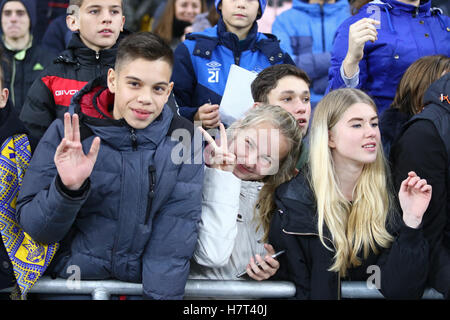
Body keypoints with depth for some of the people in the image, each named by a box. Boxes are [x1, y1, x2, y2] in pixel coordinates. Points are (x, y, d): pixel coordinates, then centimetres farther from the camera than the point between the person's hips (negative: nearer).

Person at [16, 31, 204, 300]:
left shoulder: (183, 139, 1)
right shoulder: (66, 133, -2)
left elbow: (176, 233, -3)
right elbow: (34, 227, -2)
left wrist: (163, 295, -14)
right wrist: (68, 188, -19)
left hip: (144, 285, 1)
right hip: (72, 279, -1)